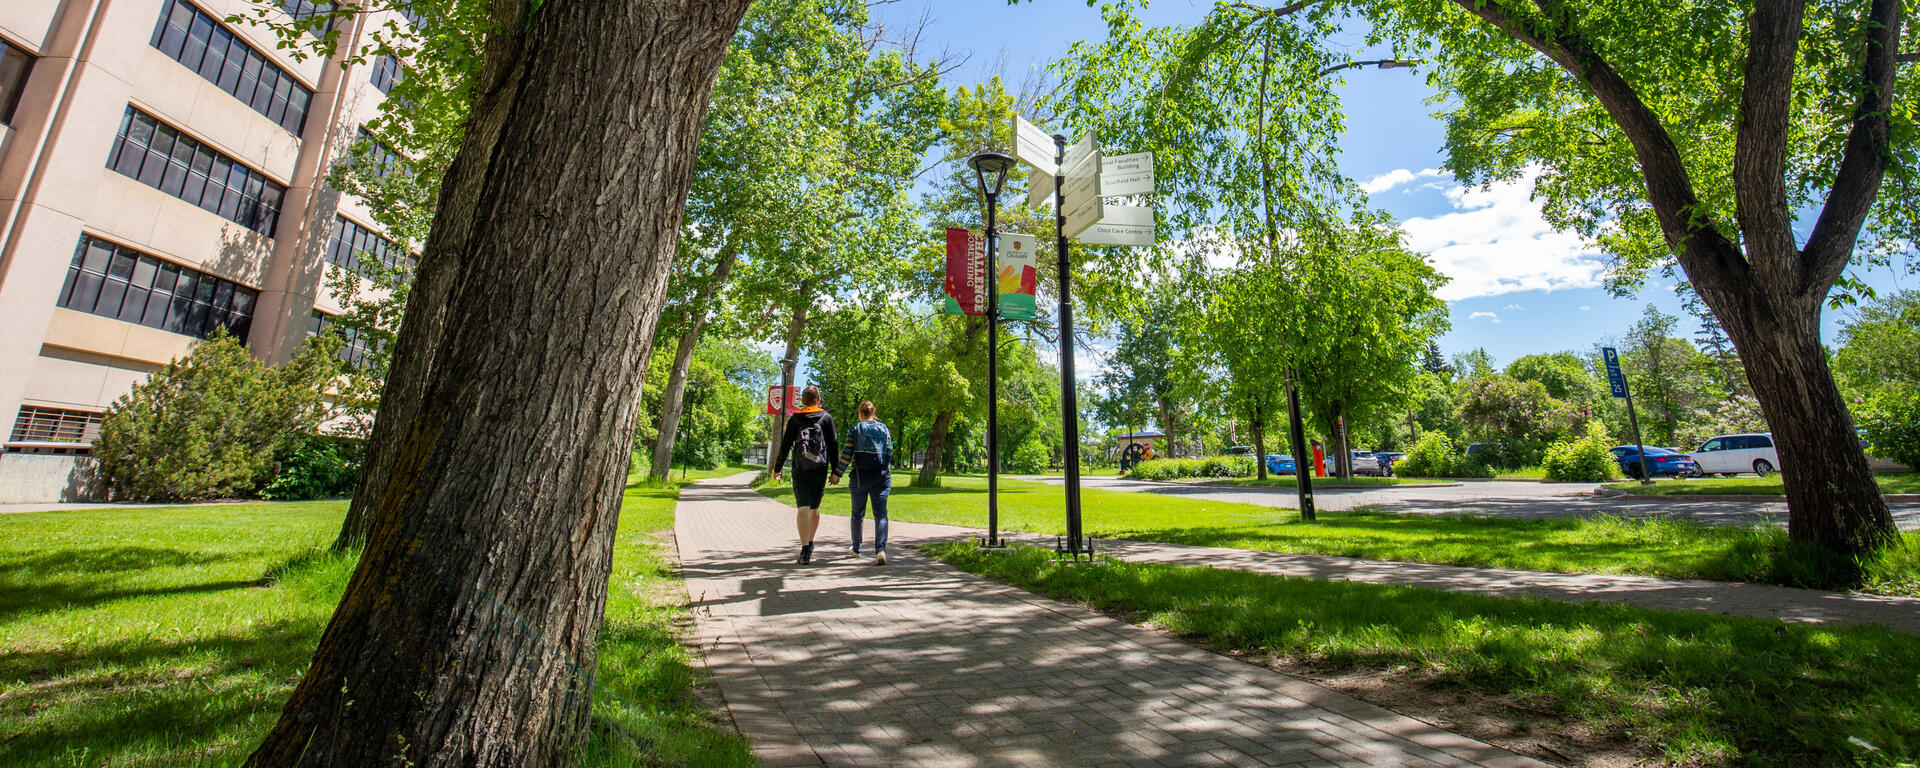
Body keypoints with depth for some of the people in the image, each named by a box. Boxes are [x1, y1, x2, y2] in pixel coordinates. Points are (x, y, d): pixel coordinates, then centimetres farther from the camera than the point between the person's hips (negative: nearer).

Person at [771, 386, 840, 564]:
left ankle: (805, 550, -15)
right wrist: (835, 471, 3)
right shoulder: (826, 417, 5)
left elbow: (785, 445, 4)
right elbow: (833, 445, 1)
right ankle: (810, 544, 29)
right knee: (814, 508, 15)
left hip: (800, 470, -1)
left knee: (803, 508, -5)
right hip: (820, 469, 1)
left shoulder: (794, 419, 6)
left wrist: (777, 469, 12)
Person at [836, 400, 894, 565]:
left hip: (861, 475, -1)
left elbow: (847, 453, -5)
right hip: (881, 476, 1)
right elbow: (889, 452, 8)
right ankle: (880, 550, -21)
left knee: (858, 513, 15)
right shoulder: (883, 428, 8)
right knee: (880, 513, -3)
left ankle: (856, 549, 29)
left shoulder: (855, 428, 1)